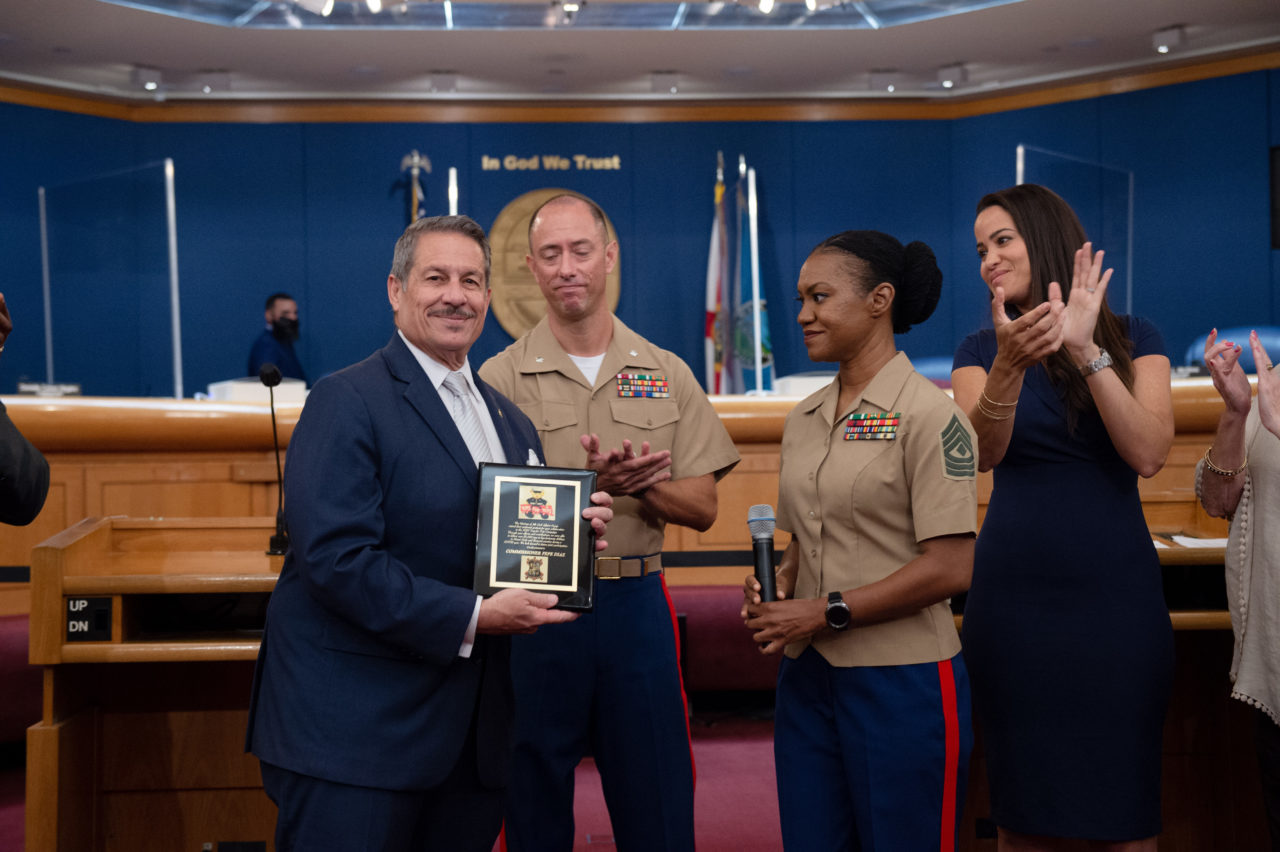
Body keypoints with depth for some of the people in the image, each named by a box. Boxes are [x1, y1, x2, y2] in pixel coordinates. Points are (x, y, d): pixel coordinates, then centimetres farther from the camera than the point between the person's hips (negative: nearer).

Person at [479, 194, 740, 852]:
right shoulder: (500, 379, -2)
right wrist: (593, 482, -23)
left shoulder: (666, 375, 6)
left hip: (636, 604, 2)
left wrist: (639, 482, -16)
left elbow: (701, 507, 4)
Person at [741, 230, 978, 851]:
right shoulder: (804, 419, 12)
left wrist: (830, 612, -16)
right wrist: (773, 589, -2)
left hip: (903, 682, -6)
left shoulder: (928, 414, -10)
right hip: (808, 677, 7)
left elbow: (950, 568, -16)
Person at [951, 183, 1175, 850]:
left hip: (1115, 592, -1)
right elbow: (980, 453, -13)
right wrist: (1010, 362, -30)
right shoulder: (980, 350, 7)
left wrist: (1085, 351, -19)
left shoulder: (1133, 338, 5)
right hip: (1014, 593, 1)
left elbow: (1148, 455, -12)